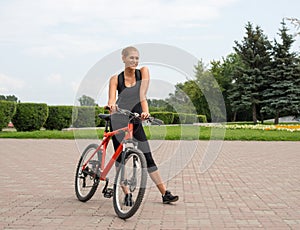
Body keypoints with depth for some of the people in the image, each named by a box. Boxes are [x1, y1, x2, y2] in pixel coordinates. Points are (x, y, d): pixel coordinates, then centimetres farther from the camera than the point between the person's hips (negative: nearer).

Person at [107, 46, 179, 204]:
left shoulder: (143, 72, -2)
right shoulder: (115, 79, -5)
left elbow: (142, 94, -16)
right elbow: (112, 98, -19)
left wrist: (145, 111, -34)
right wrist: (111, 105, -43)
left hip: (136, 121, 1)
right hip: (118, 121, -1)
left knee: (148, 158, -1)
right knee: (120, 157, 0)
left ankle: (165, 194, 2)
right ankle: (126, 194, 11)